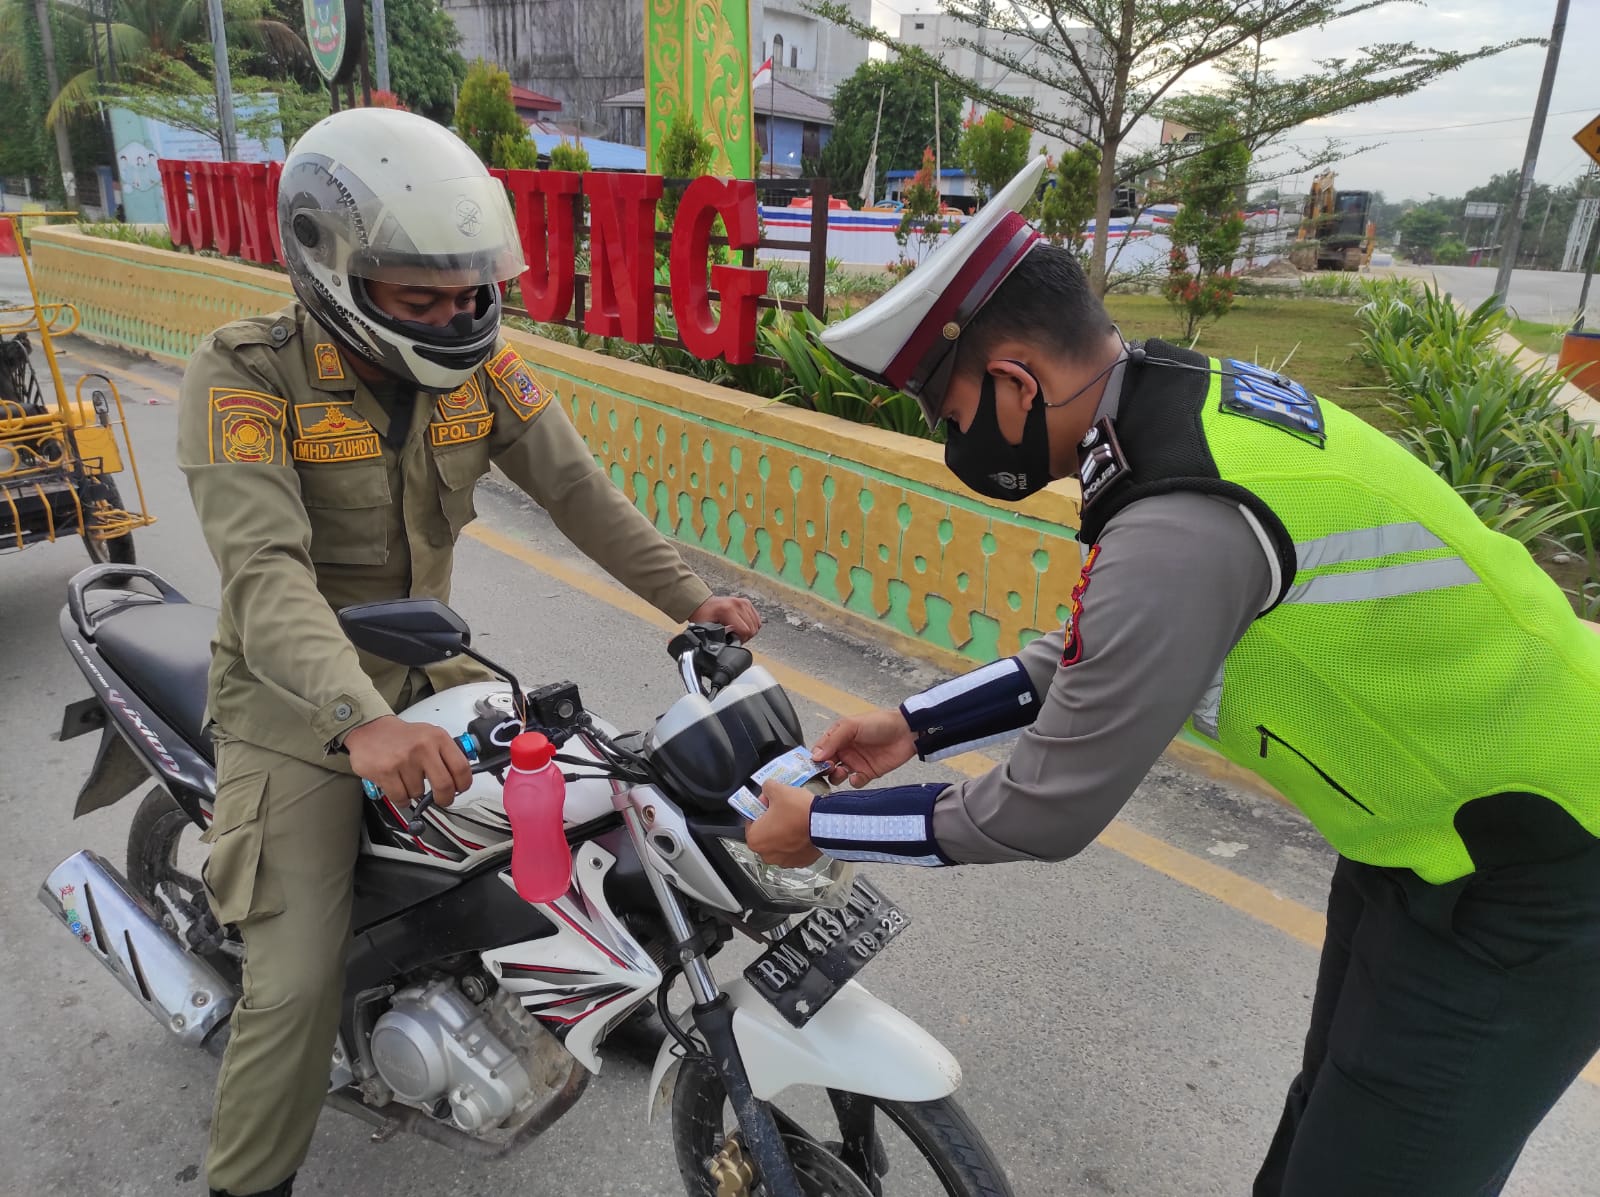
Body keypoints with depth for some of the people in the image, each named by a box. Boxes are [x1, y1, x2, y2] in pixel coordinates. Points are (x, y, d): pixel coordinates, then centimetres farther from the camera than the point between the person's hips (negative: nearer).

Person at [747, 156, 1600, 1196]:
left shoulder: (1182, 528, -35)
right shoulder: (1196, 396, -4)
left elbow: (1048, 811, -24)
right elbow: (1099, 657, 6)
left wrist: (823, 827, -11)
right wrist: (916, 727, 6)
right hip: (1452, 818, 9)